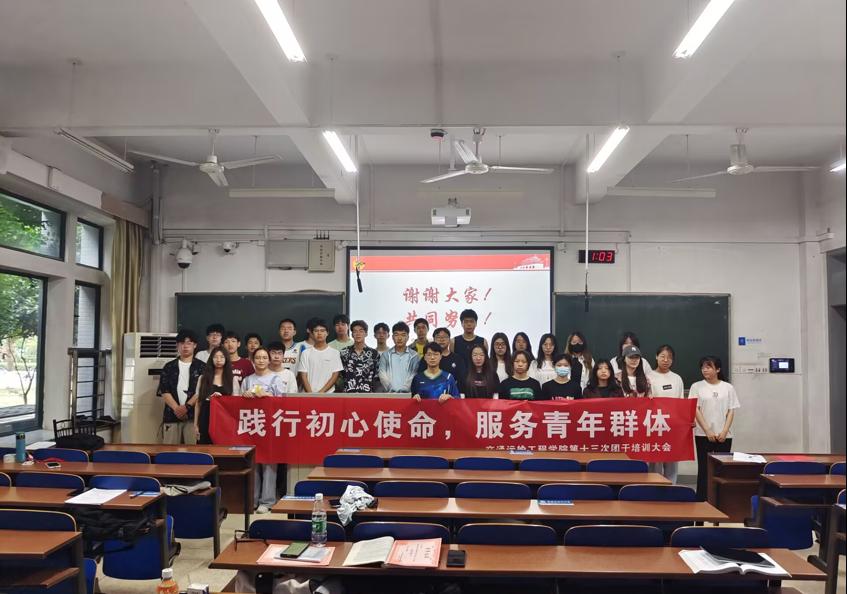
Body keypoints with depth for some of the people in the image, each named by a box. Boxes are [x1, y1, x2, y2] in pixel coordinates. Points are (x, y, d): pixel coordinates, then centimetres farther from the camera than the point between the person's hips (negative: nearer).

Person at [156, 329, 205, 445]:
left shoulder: (201, 367, 7)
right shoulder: (169, 367, 12)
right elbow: (164, 391, 4)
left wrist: (187, 407, -12)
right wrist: (177, 408, -10)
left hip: (194, 415, -2)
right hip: (172, 414, 2)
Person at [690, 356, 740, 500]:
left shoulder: (728, 387, 5)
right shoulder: (696, 386, 2)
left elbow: (731, 412, 3)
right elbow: (695, 410, -3)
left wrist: (724, 431, -8)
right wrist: (707, 431, -12)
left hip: (724, 435, 1)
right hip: (703, 434, -1)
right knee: (704, 468, 2)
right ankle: (701, 500, 7)